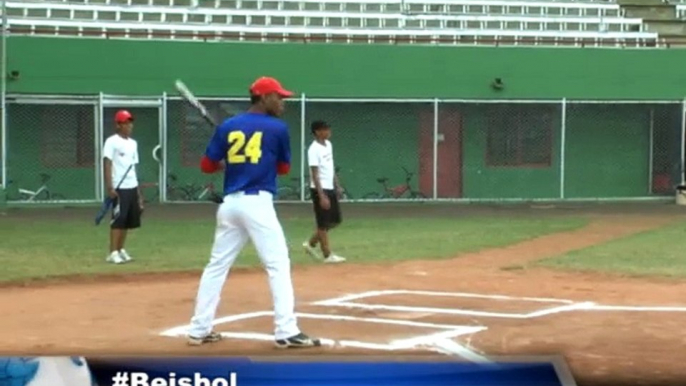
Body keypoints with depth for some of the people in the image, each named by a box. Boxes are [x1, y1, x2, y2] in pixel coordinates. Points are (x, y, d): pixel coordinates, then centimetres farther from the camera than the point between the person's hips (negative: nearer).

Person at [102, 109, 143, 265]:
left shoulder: (133, 143, 16)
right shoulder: (112, 141, -6)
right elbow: (107, 164, -12)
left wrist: (138, 191, 17)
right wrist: (109, 187, -20)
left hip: (132, 187, 7)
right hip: (119, 188, -7)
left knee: (128, 220, 10)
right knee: (118, 220, -9)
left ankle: (120, 250, 19)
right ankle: (113, 253, -5)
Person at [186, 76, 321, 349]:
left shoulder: (227, 126, 10)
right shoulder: (278, 128, 0)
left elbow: (207, 165, 11)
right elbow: (284, 168, 11)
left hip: (230, 203, 5)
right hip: (257, 203, -5)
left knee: (217, 265, 12)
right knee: (278, 265, -3)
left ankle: (199, 330, 15)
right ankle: (286, 332, -10)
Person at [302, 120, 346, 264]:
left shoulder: (328, 144, 9)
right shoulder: (314, 149, -17)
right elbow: (315, 174, -20)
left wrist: (337, 186, 16)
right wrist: (322, 196, -23)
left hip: (330, 189, 9)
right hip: (320, 190, -9)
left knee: (335, 220, 14)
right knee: (323, 223, -1)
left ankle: (311, 243, 24)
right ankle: (328, 255, 6)